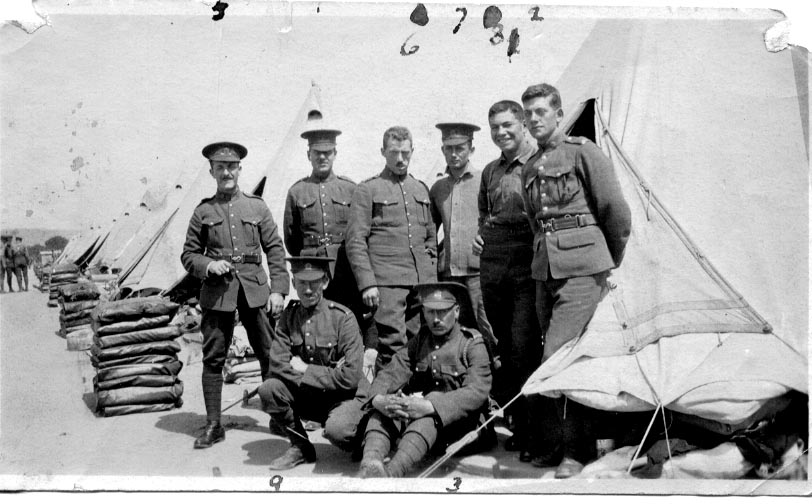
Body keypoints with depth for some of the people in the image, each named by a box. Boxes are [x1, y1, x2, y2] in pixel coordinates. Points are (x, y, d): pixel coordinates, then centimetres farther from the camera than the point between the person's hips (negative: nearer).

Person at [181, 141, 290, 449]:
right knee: (213, 358, 1)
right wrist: (208, 265, -9)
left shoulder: (257, 207, 8)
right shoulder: (203, 211, 8)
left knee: (271, 354, 2)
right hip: (216, 291, 0)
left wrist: (278, 289, -3)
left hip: (254, 288, 0)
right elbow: (188, 255, 12)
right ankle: (213, 426, 12)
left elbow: (275, 250, 6)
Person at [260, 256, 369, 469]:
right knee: (268, 388, -19)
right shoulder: (289, 316, 0)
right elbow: (278, 365, -10)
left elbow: (350, 377, -20)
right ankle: (301, 447, 3)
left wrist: (305, 369, -13)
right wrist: (327, 375, -18)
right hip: (309, 396, 5)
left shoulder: (343, 317, -14)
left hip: (346, 396, -4)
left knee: (336, 430, -34)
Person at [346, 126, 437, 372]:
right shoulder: (367, 190, 2)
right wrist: (367, 284, -11)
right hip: (387, 283, -5)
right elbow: (355, 241, -4)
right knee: (392, 347, -9)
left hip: (423, 284, 5)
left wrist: (432, 276, 12)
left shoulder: (421, 189, 18)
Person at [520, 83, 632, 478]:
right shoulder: (529, 169, 17)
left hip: (581, 268, -7)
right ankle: (573, 439, 21)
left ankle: (577, 449, 0)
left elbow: (617, 211, -4)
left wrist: (612, 261, 5)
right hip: (545, 269, 7)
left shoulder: (583, 152, -3)